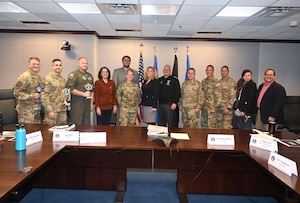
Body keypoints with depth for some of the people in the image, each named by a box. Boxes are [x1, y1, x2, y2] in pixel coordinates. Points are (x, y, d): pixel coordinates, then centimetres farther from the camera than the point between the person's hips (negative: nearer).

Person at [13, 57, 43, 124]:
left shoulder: (39, 77, 13)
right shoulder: (24, 77, -11)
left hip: (37, 110, 8)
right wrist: (31, 96, -22)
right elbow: (16, 93, -14)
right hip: (26, 111, -8)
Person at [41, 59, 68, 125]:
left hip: (63, 110, 6)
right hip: (52, 110, -6)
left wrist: (66, 97, 4)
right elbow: (44, 96, -12)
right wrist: (49, 110, -17)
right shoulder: (47, 79, -7)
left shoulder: (63, 80, 14)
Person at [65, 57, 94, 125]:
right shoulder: (74, 74, -5)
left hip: (87, 103, 7)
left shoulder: (90, 76, 17)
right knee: (76, 125, -5)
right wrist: (84, 94, -15)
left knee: (86, 124, 8)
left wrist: (91, 103, 13)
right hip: (77, 103, -7)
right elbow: (70, 89, -15)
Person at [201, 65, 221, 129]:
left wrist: (214, 107, -15)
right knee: (204, 124, 13)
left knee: (211, 125, -2)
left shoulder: (216, 82, -10)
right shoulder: (203, 81, 10)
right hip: (204, 107, 6)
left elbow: (218, 96, -13)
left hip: (211, 108, -6)